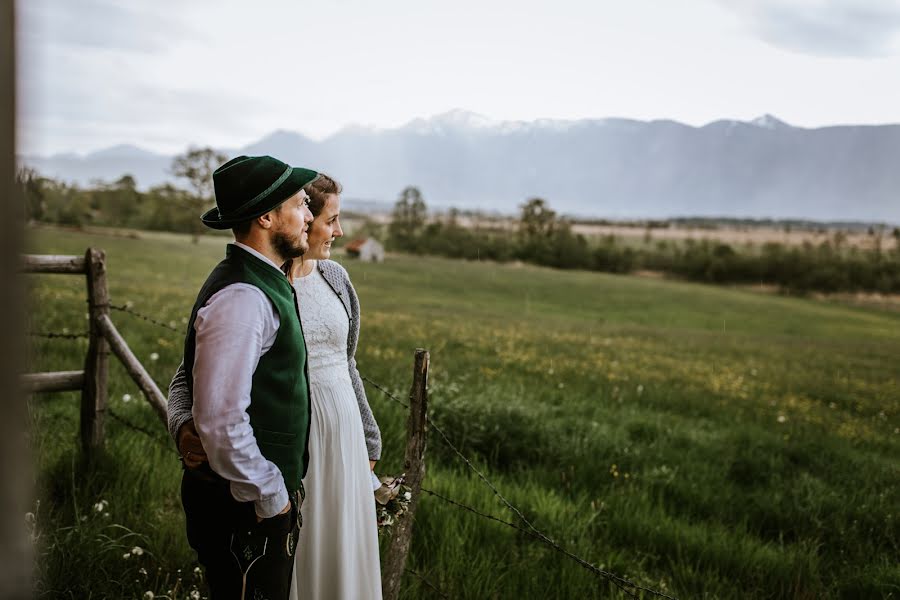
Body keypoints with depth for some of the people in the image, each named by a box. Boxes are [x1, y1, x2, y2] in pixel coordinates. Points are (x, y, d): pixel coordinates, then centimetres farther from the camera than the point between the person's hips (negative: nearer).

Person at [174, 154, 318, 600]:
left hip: (269, 494, 10)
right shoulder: (241, 299, -23)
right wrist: (271, 496, -16)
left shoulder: (266, 286, 9)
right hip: (247, 508, -9)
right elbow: (220, 421, -27)